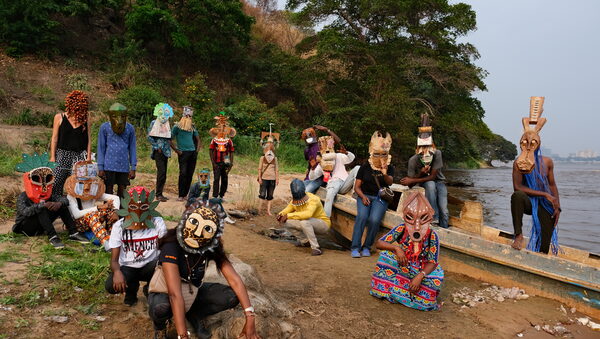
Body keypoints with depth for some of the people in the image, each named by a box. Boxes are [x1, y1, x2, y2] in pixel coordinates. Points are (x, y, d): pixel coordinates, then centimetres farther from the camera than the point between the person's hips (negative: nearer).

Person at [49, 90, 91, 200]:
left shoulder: (85, 118, 7)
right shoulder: (59, 117, 4)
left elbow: (88, 139, 7)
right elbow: (54, 138, 5)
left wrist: (89, 157, 1)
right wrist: (52, 157, 0)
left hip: (80, 156, 1)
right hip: (62, 154, 0)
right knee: (56, 183, -3)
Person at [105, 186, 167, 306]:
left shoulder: (157, 222, -9)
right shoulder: (119, 226, -9)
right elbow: (114, 259, -11)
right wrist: (117, 272, -35)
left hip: (150, 266, -1)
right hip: (127, 268, 1)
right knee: (111, 286, -30)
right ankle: (132, 288, 7)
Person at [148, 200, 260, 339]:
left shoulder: (212, 248, -18)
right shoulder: (171, 246, -33)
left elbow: (235, 280, -22)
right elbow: (175, 294, -40)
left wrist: (250, 318, -31)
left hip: (193, 291, 4)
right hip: (165, 293, -4)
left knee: (232, 296, -19)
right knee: (161, 308, -39)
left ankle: (194, 315, 8)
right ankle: (160, 325, -1)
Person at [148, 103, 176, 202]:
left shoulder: (167, 125, 17)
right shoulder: (154, 123, 1)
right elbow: (149, 137, -3)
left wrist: (176, 149, 9)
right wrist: (157, 147, -9)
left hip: (166, 151, 6)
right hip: (158, 151, -6)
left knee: (163, 173, 6)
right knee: (161, 171, -14)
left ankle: (160, 194, 13)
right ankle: (158, 195, -8)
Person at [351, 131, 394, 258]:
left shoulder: (390, 168, 10)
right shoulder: (365, 167, 7)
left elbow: (389, 182, -10)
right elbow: (357, 186, 6)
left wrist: (385, 173, -30)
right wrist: (363, 196, -12)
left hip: (380, 198, 0)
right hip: (365, 196, 0)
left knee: (374, 219, -26)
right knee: (362, 216, -28)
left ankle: (367, 247, -9)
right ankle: (355, 247, -21)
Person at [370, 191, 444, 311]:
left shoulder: (432, 236, -16)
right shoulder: (401, 229, -15)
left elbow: (432, 262, -20)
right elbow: (379, 243, -17)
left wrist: (420, 276, -38)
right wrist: (396, 248, -35)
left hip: (420, 271, 0)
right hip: (400, 268, 1)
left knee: (437, 278, -30)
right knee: (387, 252, -24)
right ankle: (385, 288, -12)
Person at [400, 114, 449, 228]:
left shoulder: (437, 153, -26)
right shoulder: (413, 160, -24)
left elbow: (433, 176, -24)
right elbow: (410, 185, -18)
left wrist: (412, 180, -29)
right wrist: (421, 173, -36)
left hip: (439, 181, 1)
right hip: (424, 184, 0)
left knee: (444, 211, -20)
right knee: (430, 185, -37)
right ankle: (434, 219, -28)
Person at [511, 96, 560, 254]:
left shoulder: (547, 162, 1)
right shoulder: (518, 163, -9)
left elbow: (552, 185, 9)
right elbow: (518, 187, -18)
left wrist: (557, 207, 1)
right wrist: (545, 194, -18)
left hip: (545, 206, 3)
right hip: (528, 203, -3)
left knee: (544, 246, 0)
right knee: (516, 196, -39)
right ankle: (518, 235, -31)